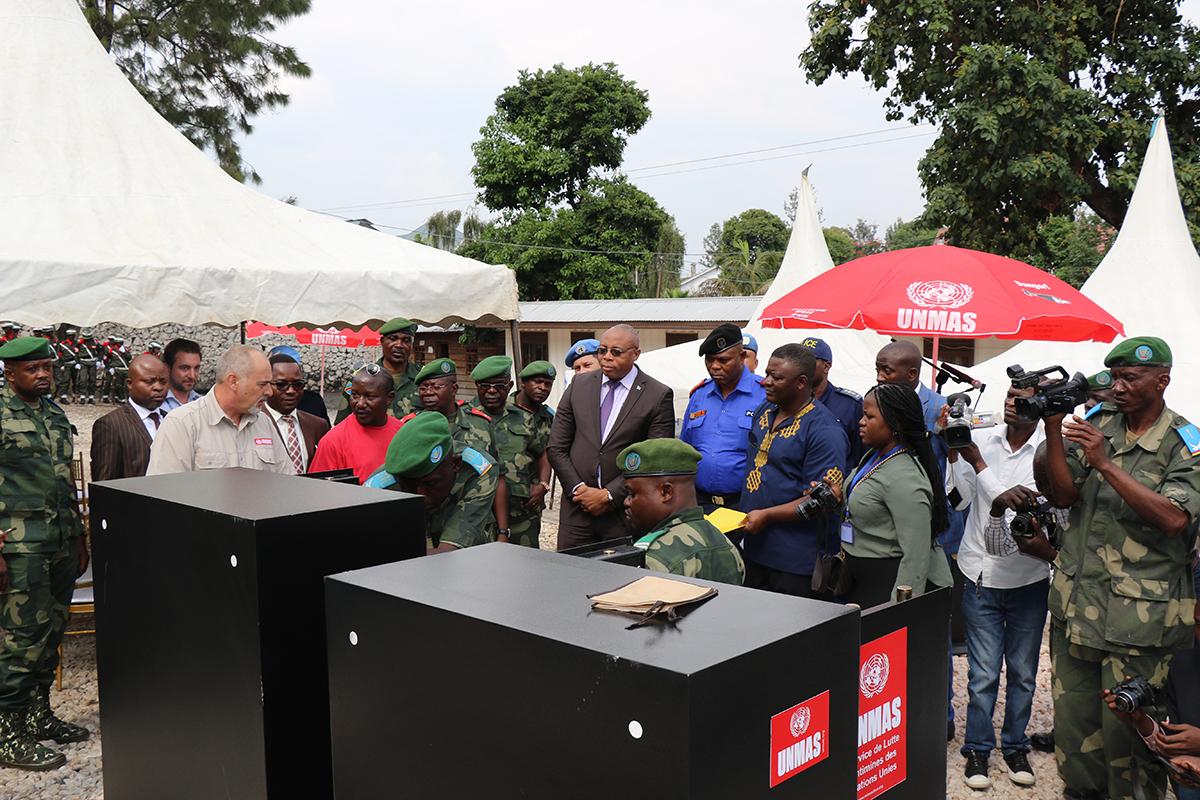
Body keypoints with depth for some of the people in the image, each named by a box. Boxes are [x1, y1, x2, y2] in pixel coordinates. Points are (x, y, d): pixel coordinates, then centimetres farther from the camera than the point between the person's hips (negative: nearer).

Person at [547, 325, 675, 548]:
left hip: (625, 512, -3)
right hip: (577, 506, 3)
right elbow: (556, 448, 7)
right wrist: (578, 488, -5)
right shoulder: (579, 385, 7)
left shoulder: (659, 395, -4)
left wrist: (609, 495, -10)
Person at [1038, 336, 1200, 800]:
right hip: (1075, 602, 4)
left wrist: (1106, 464, -21)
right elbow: (1063, 496, 1)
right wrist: (1053, 429, -10)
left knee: (1126, 727, 2)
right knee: (1073, 718, 13)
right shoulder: (1098, 426, 8)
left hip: (1137, 615, -4)